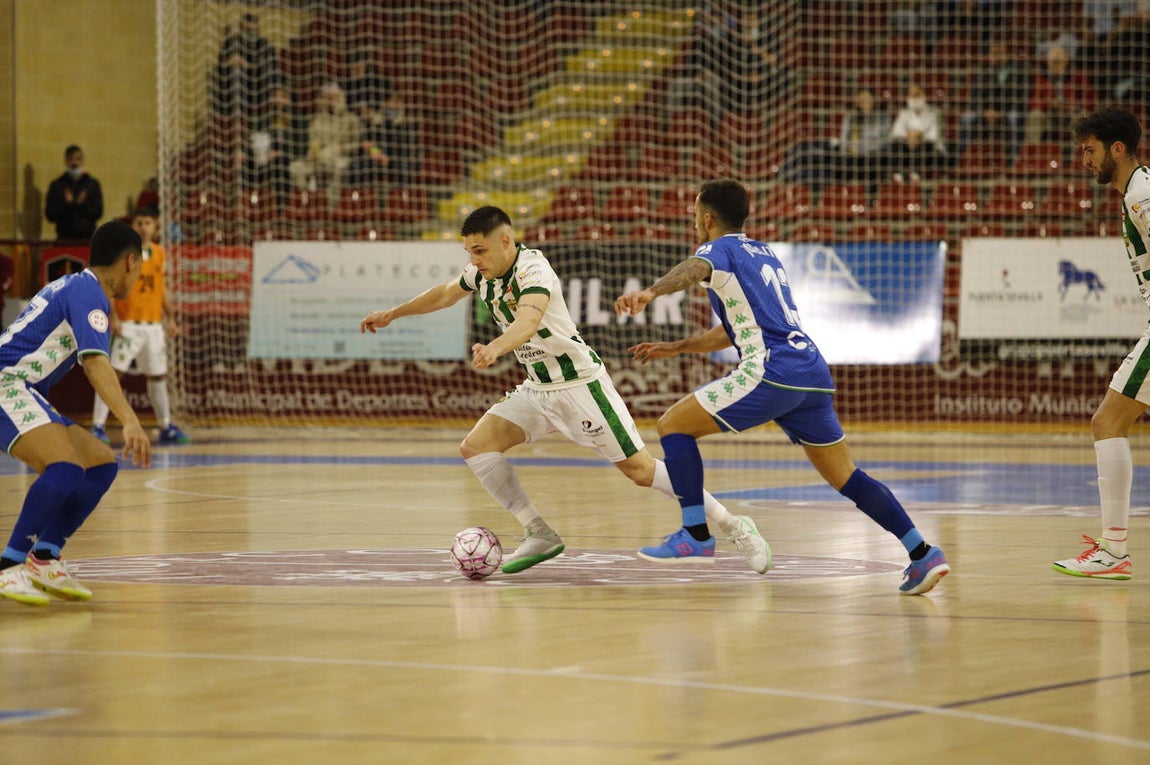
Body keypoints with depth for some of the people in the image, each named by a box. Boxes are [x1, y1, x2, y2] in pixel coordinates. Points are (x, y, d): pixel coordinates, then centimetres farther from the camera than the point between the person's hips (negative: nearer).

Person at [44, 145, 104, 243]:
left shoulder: (93, 184, 9)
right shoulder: (56, 185, 9)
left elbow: (98, 213, 3)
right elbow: (50, 214, 3)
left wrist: (82, 205, -14)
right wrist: (67, 204, -13)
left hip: (87, 238, 0)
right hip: (65, 238, 0)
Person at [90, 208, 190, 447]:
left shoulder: (159, 252, 11)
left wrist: (170, 318, 14)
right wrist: (113, 318, -21)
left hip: (154, 324, 6)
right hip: (128, 324, -6)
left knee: (157, 375, 13)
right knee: (113, 372, -12)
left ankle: (166, 428, 24)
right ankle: (98, 426, -12)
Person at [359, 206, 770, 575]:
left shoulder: (533, 270, -24)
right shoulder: (482, 273, 1)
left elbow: (528, 322, -44)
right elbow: (445, 294, 24)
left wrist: (495, 348, -63)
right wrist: (393, 314, 30)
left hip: (580, 382, -8)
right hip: (537, 389, 8)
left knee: (641, 470, -9)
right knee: (476, 447, -8)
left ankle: (734, 525, 4)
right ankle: (540, 536, 0)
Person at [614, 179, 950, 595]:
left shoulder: (720, 249, 5)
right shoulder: (764, 253, 29)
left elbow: (694, 269, -21)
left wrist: (649, 292, -41)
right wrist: (676, 348, 40)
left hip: (772, 373, -8)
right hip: (814, 373, 8)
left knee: (674, 424, 2)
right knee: (844, 476, 13)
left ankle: (696, 535, -5)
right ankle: (923, 554, 4)